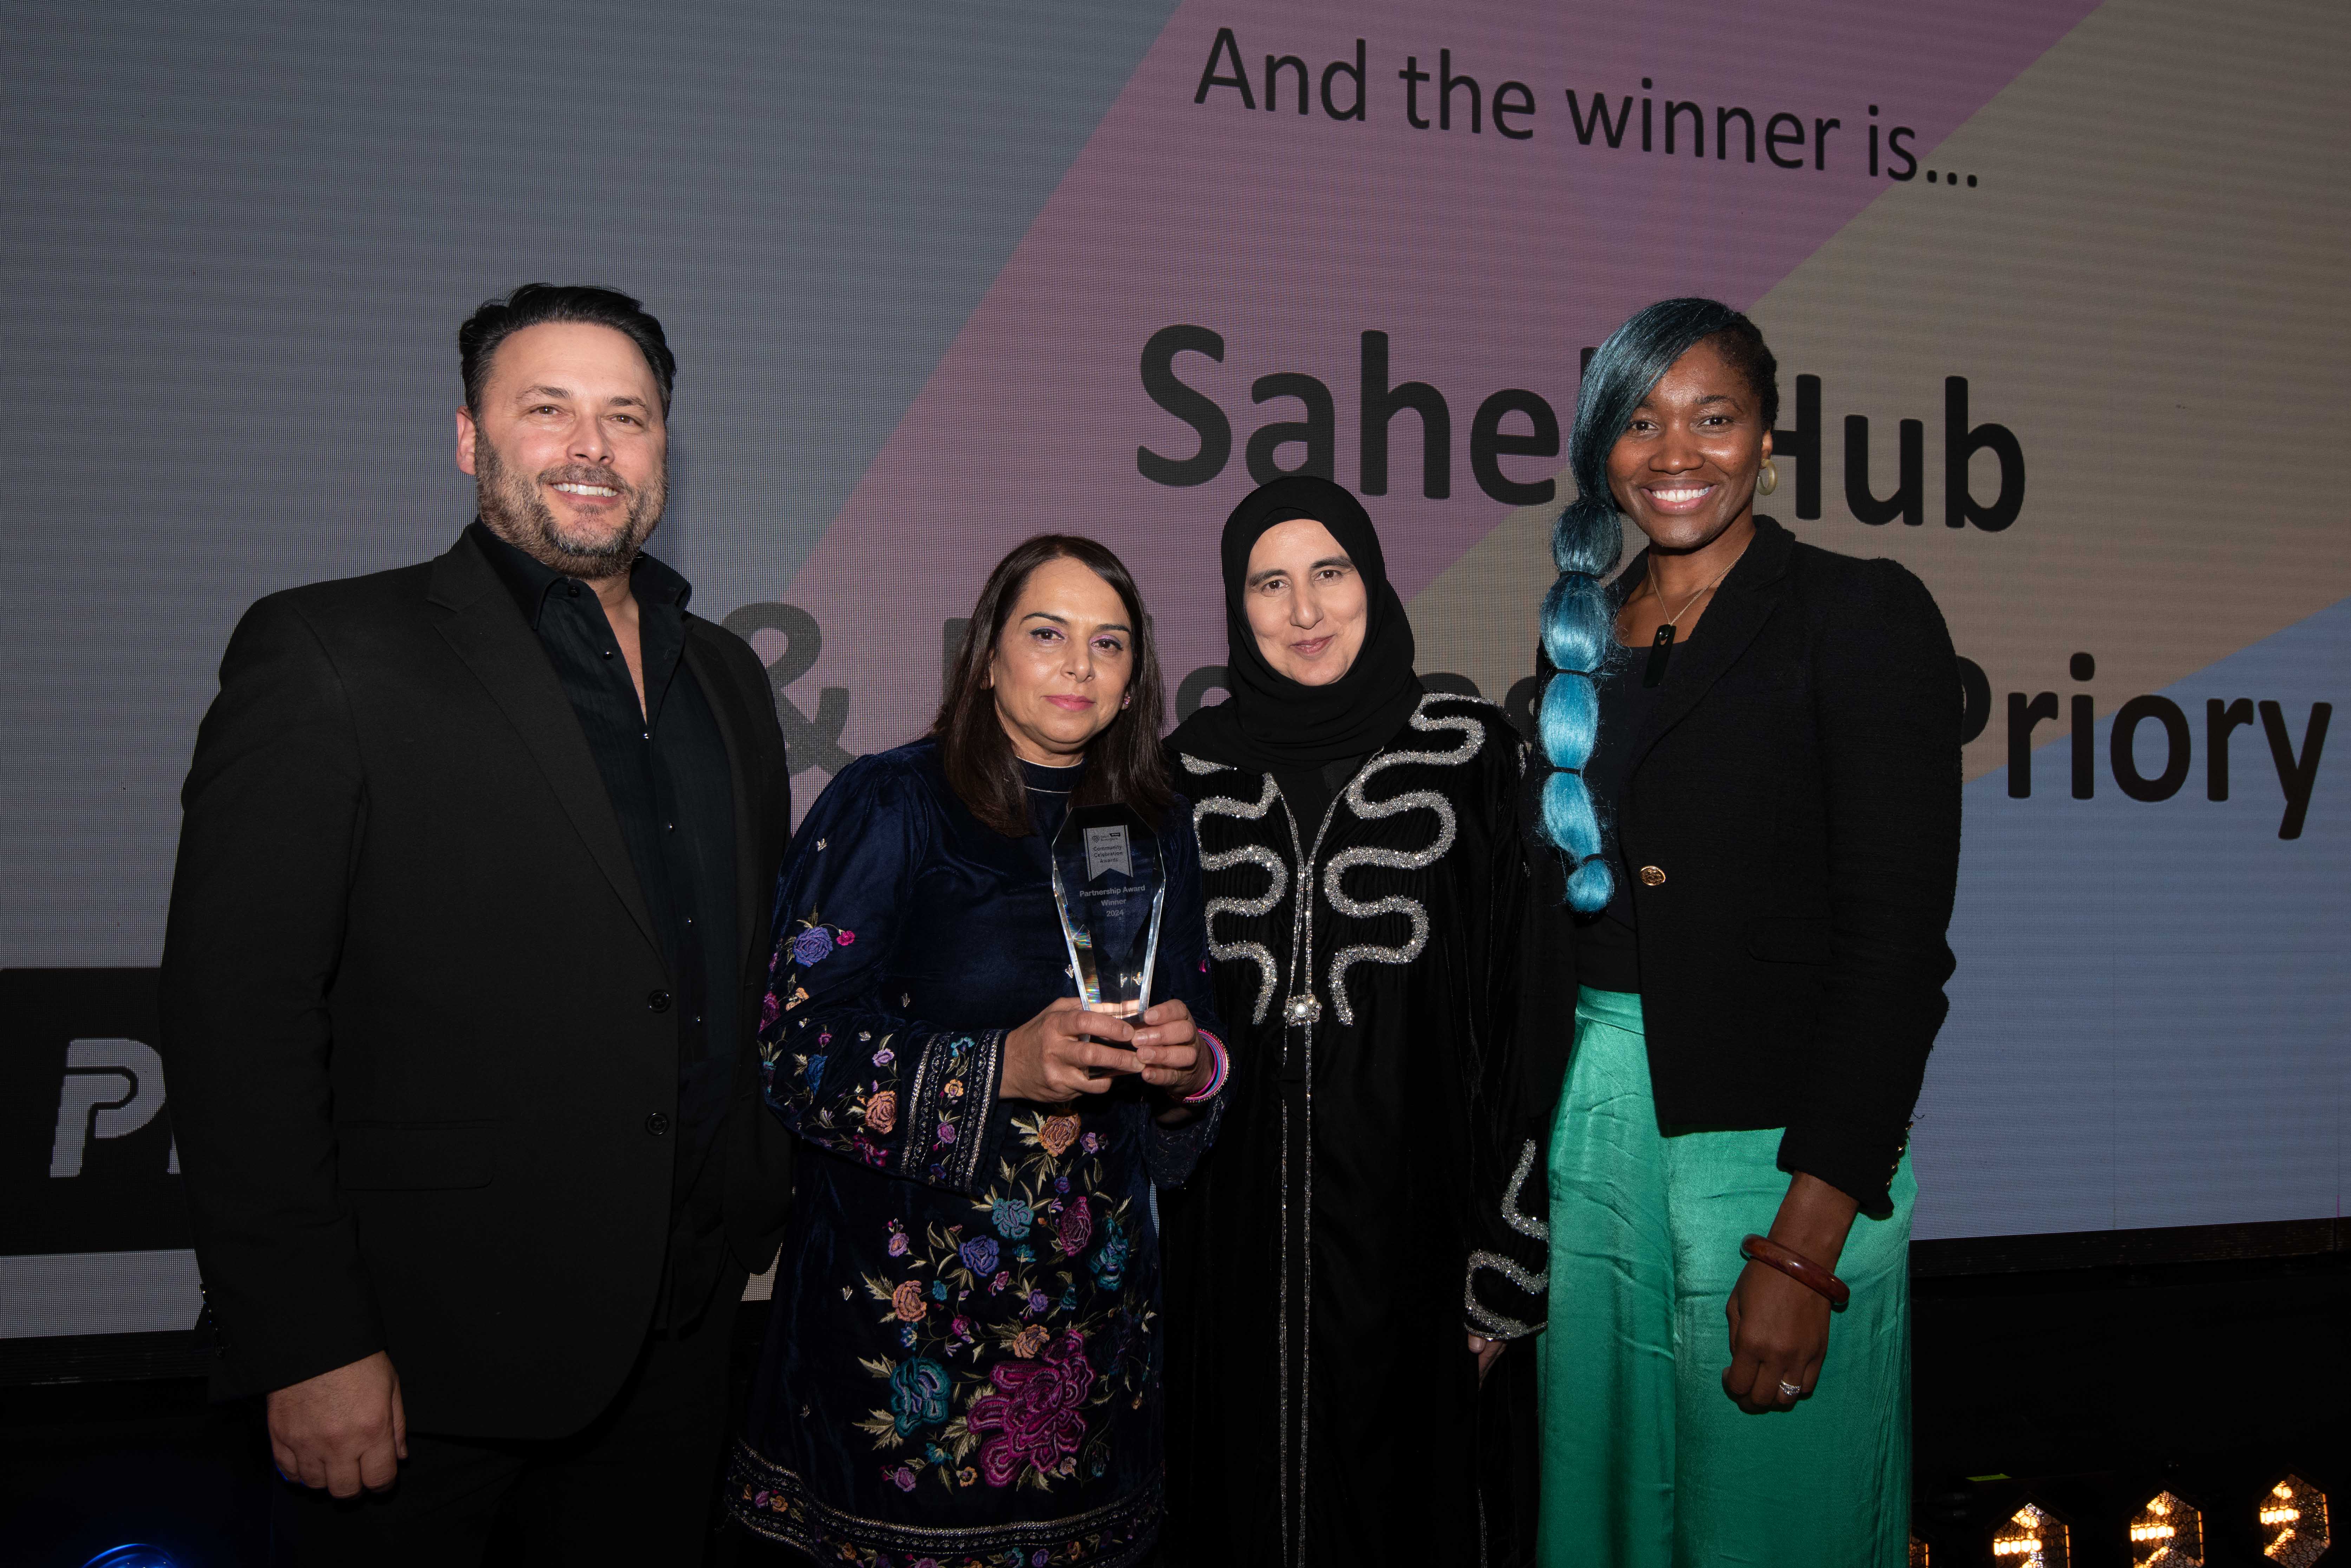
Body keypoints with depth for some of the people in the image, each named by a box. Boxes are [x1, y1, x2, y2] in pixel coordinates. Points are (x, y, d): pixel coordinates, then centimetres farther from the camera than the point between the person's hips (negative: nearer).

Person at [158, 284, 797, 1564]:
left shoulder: (726, 677, 10)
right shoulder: (327, 655, -10)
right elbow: (237, 1025, -14)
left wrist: (761, 1217, 13)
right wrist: (309, 1350, -17)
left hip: (677, 1336, 6)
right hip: (424, 1356, -5)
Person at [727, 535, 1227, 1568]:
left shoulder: (1156, 830, 8)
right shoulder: (892, 805, -6)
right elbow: (796, 1047, -12)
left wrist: (1191, 1067, -9)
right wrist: (1004, 1065, -23)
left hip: (1092, 1305, 4)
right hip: (904, 1296, -4)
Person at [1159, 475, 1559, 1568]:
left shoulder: (1467, 750, -3)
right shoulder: (1191, 766, 5)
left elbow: (1522, 1011, -4)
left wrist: (1506, 1263, -7)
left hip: (1408, 1226, -2)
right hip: (1230, 1227, 2)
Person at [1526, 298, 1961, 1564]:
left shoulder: (1863, 615, -6)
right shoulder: (1579, 635, 11)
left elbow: (1897, 938, -13)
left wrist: (1804, 1245, -18)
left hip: (1779, 1145, -5)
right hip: (1591, 1127, 5)